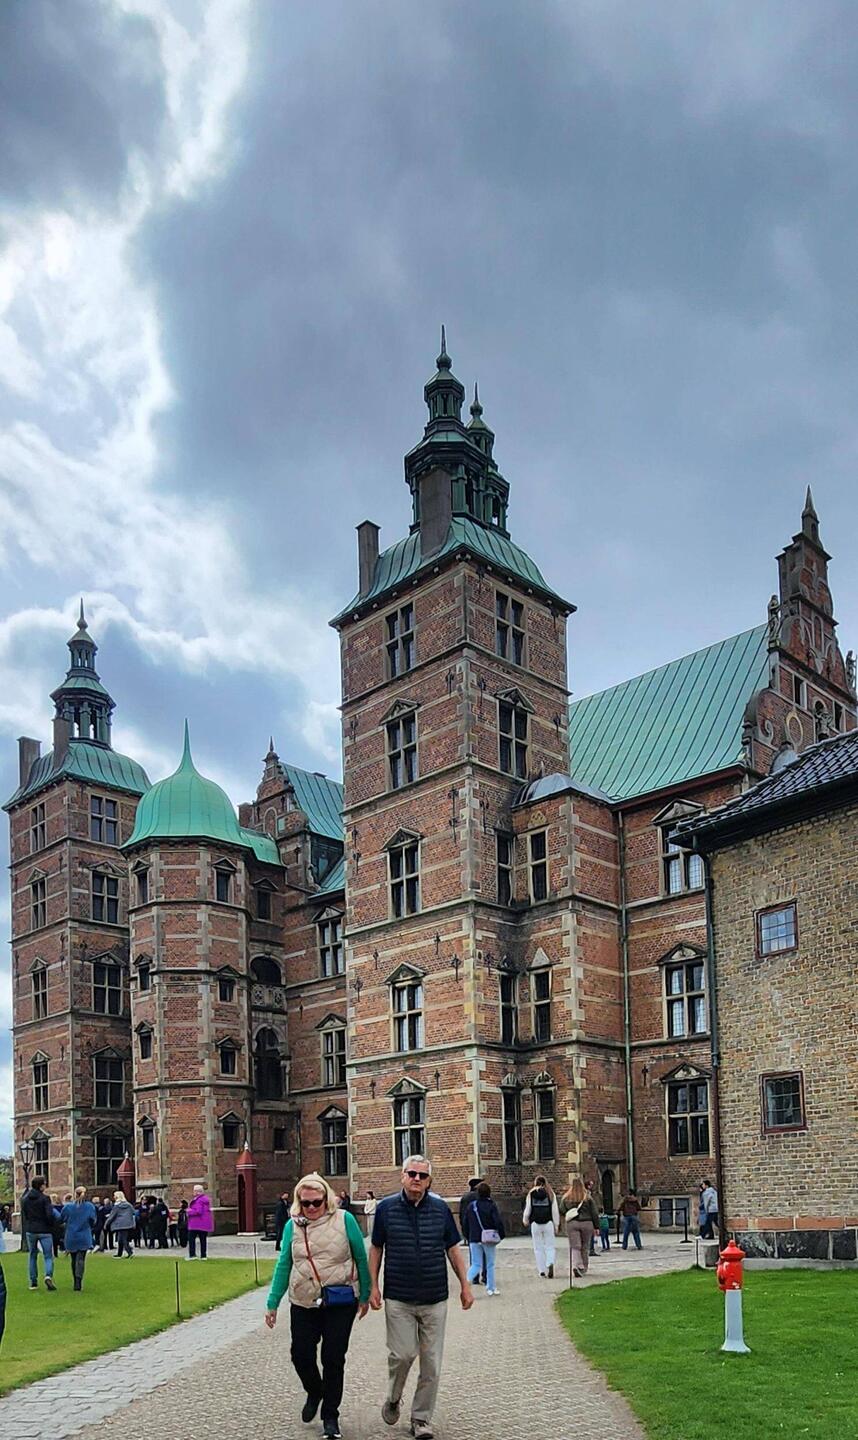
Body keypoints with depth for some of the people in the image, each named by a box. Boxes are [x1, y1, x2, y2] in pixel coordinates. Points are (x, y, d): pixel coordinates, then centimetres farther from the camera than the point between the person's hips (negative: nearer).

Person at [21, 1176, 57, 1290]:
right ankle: (48, 1276, -22)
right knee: (48, 1256, 1)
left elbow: (23, 1216, 10)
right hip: (44, 1231, -4)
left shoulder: (25, 1199, 5)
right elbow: (49, 1215, -17)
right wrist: (51, 1226, -1)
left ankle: (33, 1282, 15)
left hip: (30, 1232, 4)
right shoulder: (44, 1198, -12)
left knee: (33, 1256, 17)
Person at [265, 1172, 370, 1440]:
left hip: (341, 1304, -2)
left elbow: (361, 1259, 0)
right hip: (303, 1304, 3)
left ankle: (330, 1415, 22)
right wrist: (272, 1304, 6)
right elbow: (283, 1266, 6)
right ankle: (314, 1393, 37)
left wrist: (365, 1295, 3)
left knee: (333, 1358, 3)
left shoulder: (344, 1220, -7)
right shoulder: (292, 1225, 1)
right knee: (301, 1354, 5)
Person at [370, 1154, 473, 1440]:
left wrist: (465, 1285, 6)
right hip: (398, 1298, -2)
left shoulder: (441, 1208, 1)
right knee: (402, 1354, -8)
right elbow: (376, 1249, 5)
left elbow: (453, 1248, 8)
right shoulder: (386, 1207, -2)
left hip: (435, 1298, 2)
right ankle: (393, 1399, 22)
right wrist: (373, 1286, 0)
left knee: (431, 1363, 4)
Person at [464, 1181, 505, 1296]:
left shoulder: (471, 1205, 3)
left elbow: (465, 1222, 9)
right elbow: (498, 1222, -17)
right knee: (490, 1264, 13)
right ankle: (491, 1288, 17)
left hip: (474, 1239, 3)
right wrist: (501, 1235, -3)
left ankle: (467, 1280, -19)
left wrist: (468, 1237, 18)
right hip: (488, 1239, -3)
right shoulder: (491, 1206, -11)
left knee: (476, 1265, 8)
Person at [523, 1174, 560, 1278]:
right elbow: (555, 1211, 1)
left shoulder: (531, 1194, 1)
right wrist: (556, 1225, 9)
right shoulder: (551, 1194, 1)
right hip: (548, 1223, 0)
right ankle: (550, 1264, -20)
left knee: (538, 1248, 9)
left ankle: (542, 1271, 7)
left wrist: (525, 1221, 21)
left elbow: (527, 1209, 4)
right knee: (549, 1247, 5)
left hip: (535, 1224, 0)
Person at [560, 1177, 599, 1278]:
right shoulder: (587, 1197, -1)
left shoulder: (566, 1198, 2)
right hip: (586, 1223, 0)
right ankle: (584, 1268, 22)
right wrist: (595, 1226, 8)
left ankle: (576, 1266, -23)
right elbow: (594, 1213, 1)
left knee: (575, 1247, -2)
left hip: (572, 1224, 0)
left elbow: (561, 1211, 8)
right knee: (585, 1247, 13)